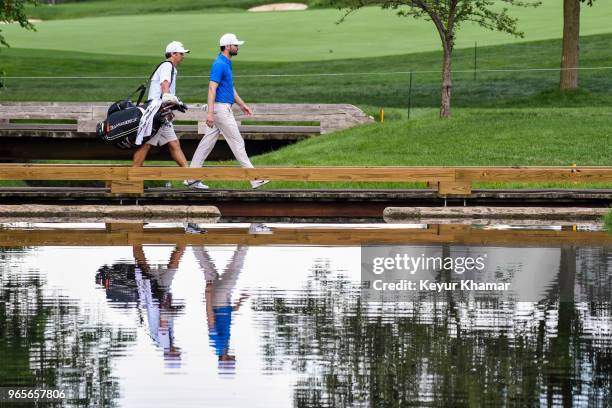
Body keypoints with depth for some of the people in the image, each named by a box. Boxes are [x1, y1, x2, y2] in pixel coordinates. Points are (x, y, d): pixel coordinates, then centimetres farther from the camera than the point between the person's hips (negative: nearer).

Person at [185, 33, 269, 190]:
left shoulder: (226, 64, 16)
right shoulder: (219, 64, -16)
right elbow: (212, 88, -22)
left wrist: (242, 104, 28)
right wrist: (210, 113, -27)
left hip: (225, 109, 10)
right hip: (220, 108, -10)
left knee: (207, 143, 9)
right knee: (237, 142, -5)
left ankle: (192, 179, 10)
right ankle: (254, 178, -2)